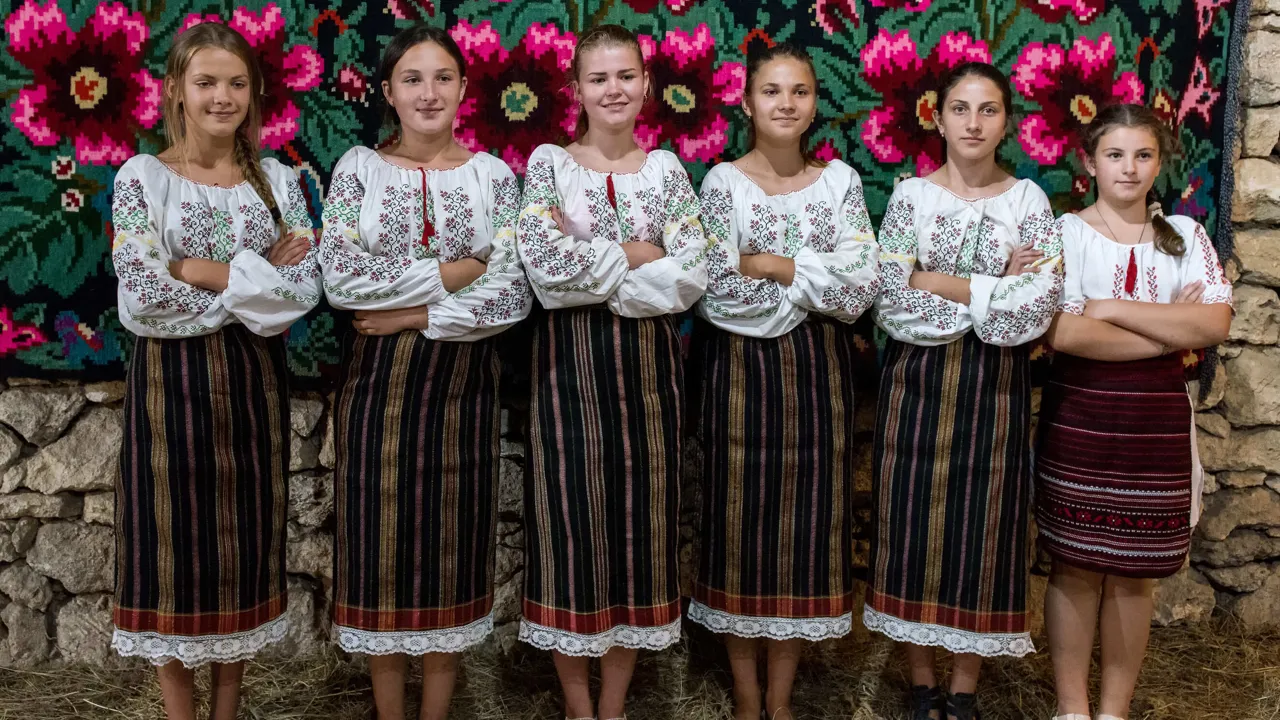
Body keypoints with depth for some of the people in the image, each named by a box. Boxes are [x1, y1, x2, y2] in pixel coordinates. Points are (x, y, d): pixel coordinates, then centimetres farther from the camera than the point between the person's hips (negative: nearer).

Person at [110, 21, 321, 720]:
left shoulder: (278, 181, 5)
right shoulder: (141, 178, -4)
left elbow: (307, 287, -6)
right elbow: (141, 298, -15)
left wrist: (205, 271, -14)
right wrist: (257, 282, -13)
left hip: (253, 379, 3)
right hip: (171, 377, -3)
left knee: (247, 537, 9)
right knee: (174, 539, 4)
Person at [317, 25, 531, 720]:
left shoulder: (493, 174, 2)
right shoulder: (358, 167, 1)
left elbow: (512, 294, -8)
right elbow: (340, 277, -12)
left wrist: (411, 314, -14)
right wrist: (454, 272, -14)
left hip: (461, 378, 1)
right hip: (376, 379, 0)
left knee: (451, 541, 7)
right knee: (381, 544, 4)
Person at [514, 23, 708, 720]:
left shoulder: (666, 169, 7)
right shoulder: (548, 162, 1)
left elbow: (691, 276, -6)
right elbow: (543, 263, -15)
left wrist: (587, 271, -12)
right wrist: (639, 255, -10)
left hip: (646, 360, 2)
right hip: (570, 360, -2)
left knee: (639, 512, 6)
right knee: (572, 514, 1)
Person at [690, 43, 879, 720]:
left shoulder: (840, 181, 4)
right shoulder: (723, 181, -3)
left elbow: (864, 288, -6)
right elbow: (720, 292, -12)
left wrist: (770, 265, -12)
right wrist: (818, 283, -11)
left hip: (818, 368, 2)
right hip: (743, 366, -2)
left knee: (807, 518, 6)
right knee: (742, 517, 4)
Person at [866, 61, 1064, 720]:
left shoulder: (1027, 199, 1)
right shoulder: (910, 195, 0)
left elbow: (1040, 306, -12)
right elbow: (893, 304, -11)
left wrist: (938, 282, -13)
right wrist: (997, 289, -12)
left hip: (994, 386, 0)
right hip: (918, 381, 0)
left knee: (984, 530, 6)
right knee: (914, 527, 5)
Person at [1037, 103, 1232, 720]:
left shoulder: (1184, 235, 7)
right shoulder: (1067, 232, -4)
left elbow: (1215, 323, -8)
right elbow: (1064, 333, -17)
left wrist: (1113, 308, -13)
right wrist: (1171, 331, -11)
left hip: (1158, 423, 3)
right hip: (1080, 418, -2)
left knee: (1134, 575, 9)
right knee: (1076, 569, 4)